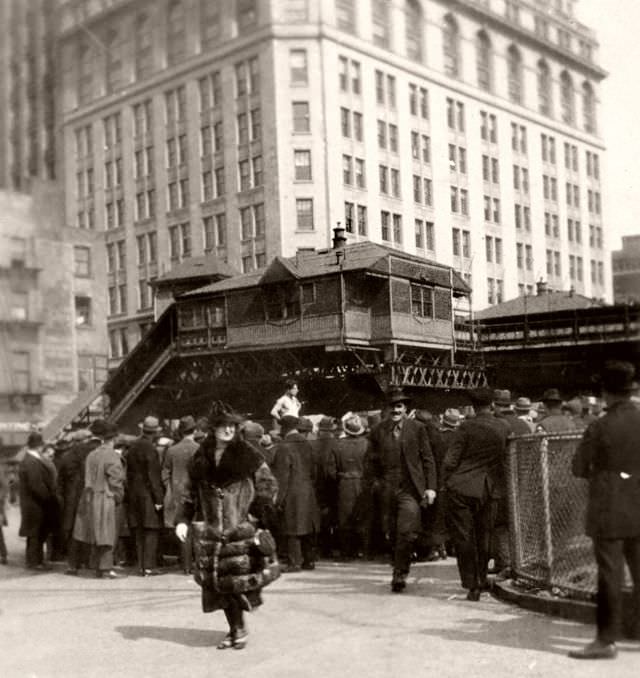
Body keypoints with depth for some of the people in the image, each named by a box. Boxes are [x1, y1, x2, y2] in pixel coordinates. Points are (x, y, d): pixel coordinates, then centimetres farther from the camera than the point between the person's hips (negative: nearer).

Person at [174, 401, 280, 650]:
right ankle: (235, 629, 18)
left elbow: (267, 485, 2)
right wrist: (182, 520, 2)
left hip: (241, 527, -3)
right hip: (210, 530, 3)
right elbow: (189, 493, 13)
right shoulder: (199, 459, 9)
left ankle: (240, 629, 9)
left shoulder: (248, 456, 0)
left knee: (239, 577, -8)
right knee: (218, 581, 3)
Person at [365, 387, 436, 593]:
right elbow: (370, 461, 12)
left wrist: (430, 487, 0)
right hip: (387, 490, 2)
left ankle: (399, 574, 2)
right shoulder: (378, 431, 5)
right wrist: (373, 483, 4)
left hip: (410, 489, -2)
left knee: (407, 533, -11)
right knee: (391, 535, 7)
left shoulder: (417, 428, 2)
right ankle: (399, 569, 26)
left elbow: (427, 459, 5)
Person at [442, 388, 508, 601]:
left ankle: (471, 585, -1)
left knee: (463, 537, 1)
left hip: (461, 488, -4)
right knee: (483, 537, 15)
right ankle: (481, 581, 24)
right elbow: (503, 461, 8)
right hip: (487, 490, 4)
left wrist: (445, 482, 2)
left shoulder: (467, 427, -11)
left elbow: (451, 459, -10)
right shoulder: (503, 429, 1)